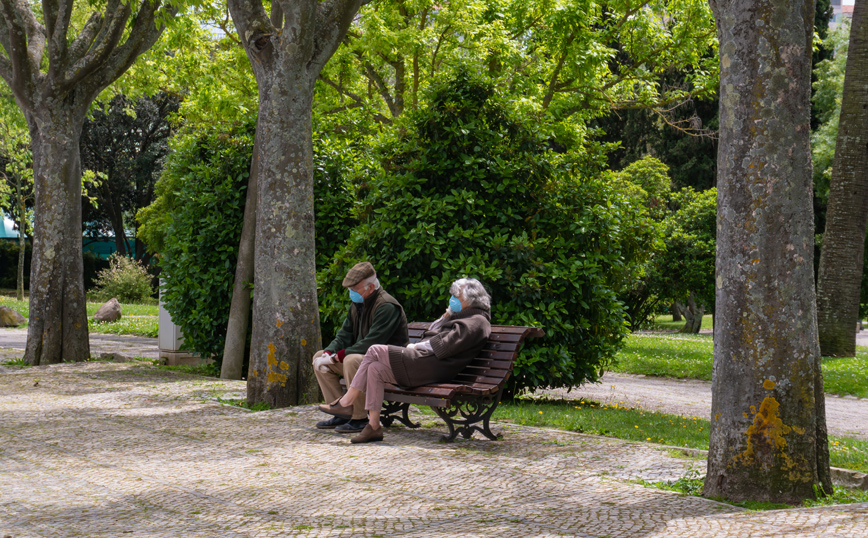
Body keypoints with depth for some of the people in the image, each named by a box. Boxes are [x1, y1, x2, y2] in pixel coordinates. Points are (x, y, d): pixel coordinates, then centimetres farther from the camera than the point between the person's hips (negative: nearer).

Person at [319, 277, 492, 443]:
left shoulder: (477, 321, -4)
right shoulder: (461, 317, 28)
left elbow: (444, 345, -15)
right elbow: (431, 333, 30)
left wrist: (417, 347, -8)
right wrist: (445, 318, 15)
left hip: (434, 366, -10)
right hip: (424, 360, 10)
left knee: (375, 351, -14)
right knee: (375, 369, -5)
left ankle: (346, 402, -7)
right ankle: (374, 427, -8)